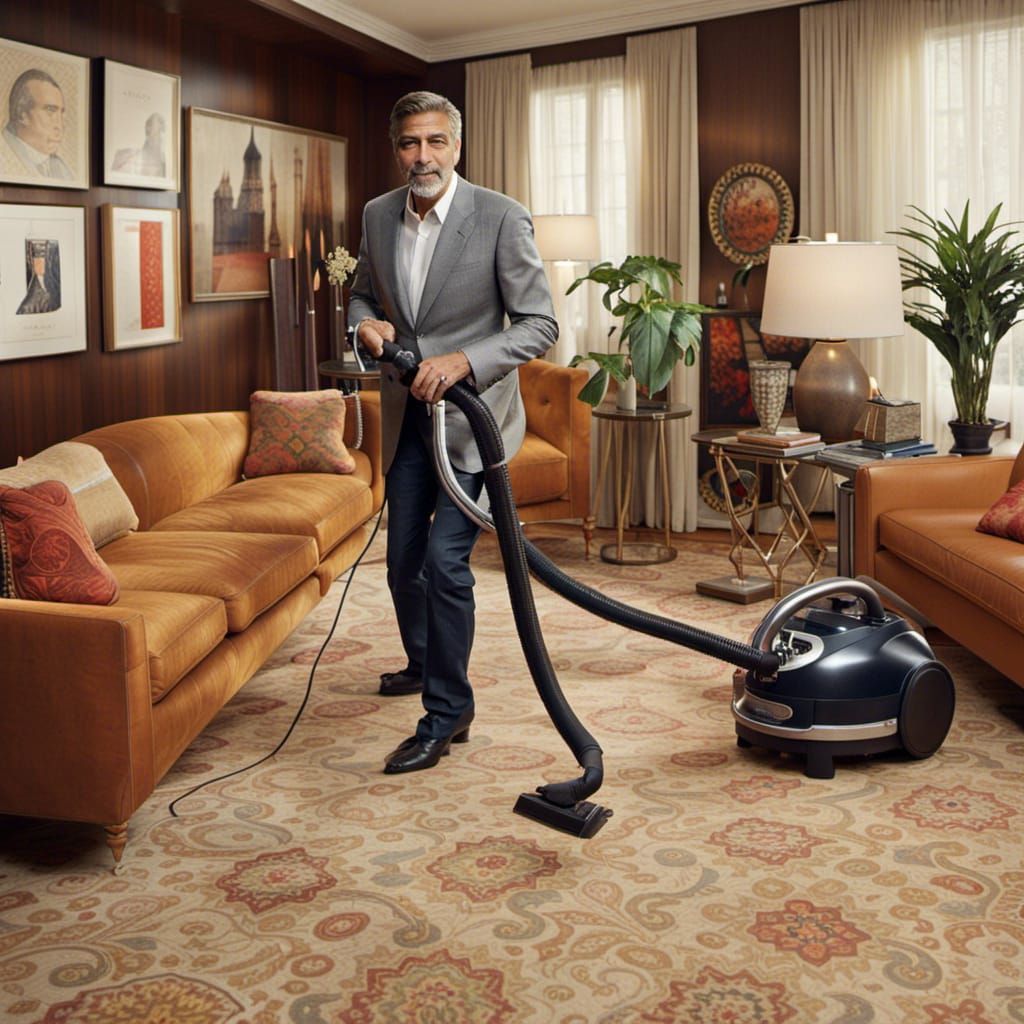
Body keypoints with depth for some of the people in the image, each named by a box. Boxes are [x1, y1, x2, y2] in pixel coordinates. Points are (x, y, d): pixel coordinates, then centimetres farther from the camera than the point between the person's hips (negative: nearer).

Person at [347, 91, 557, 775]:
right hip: (407, 415, 6)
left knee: (444, 559, -14)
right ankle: (424, 663, 42)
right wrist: (366, 322, -5)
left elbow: (540, 324, -13)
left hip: (471, 413, -6)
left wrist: (463, 361, -26)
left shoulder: (501, 218, -14)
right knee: (404, 561, 15)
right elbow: (363, 293, 19)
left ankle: (446, 712, 1)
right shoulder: (379, 216, 3)